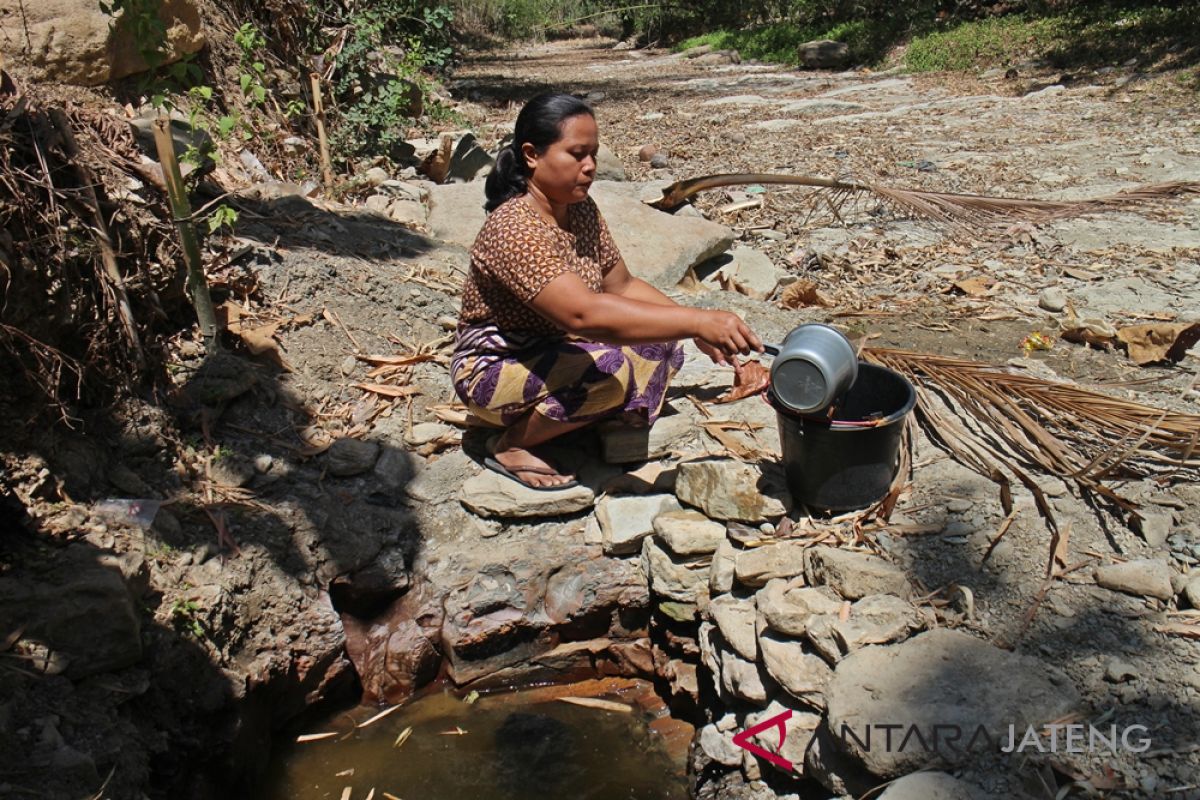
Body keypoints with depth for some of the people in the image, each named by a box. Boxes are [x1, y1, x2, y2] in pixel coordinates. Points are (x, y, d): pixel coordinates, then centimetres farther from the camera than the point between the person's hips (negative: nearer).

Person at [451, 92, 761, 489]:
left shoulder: (581, 209, -2)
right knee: (608, 371, -32)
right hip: (493, 372, -8)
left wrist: (695, 329, -8)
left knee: (663, 347, -3)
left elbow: (622, 286, 5)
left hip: (555, 351, 8)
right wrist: (696, 321, -45)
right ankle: (512, 445, -9)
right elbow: (583, 314, -42)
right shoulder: (514, 229, -29)